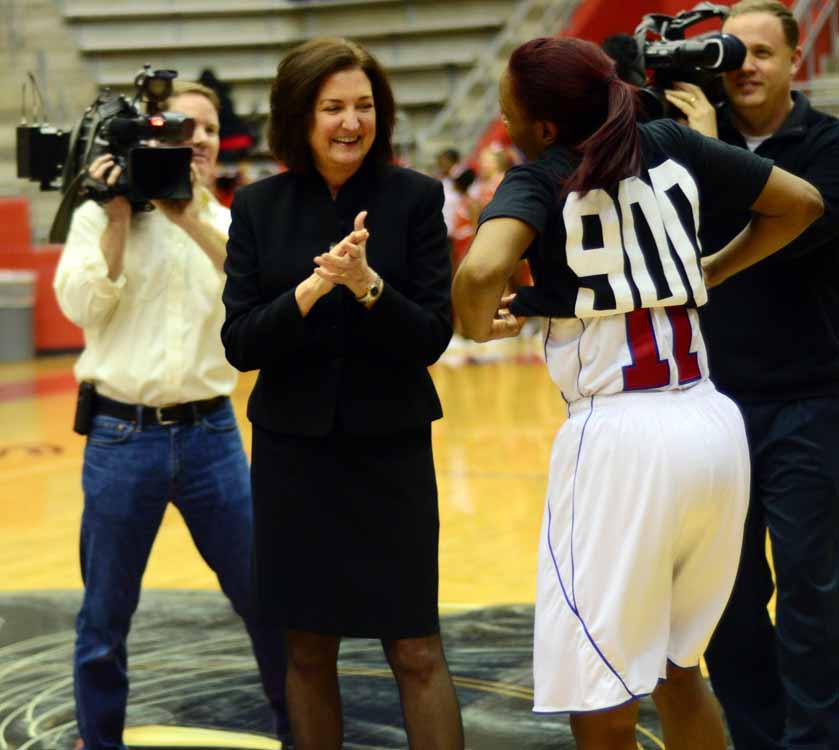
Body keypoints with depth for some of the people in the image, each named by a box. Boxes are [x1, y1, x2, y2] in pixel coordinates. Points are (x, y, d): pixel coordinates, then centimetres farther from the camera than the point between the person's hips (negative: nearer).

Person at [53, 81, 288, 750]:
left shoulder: (226, 224, 8)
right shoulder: (98, 218, 3)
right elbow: (82, 307, -12)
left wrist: (192, 218, -21)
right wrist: (120, 216, -14)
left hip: (210, 433, 2)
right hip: (122, 437, -2)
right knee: (105, 617, 7)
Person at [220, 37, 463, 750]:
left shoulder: (414, 197, -5)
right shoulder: (258, 207, 0)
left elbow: (433, 337, -7)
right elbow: (240, 344, -4)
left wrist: (367, 283, -25)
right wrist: (311, 288, -21)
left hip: (391, 448, -2)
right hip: (293, 449, 2)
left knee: (417, 650, -1)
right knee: (309, 649, 9)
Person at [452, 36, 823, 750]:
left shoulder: (540, 177, -6)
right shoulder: (673, 144, 9)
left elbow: (481, 271, -25)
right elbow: (802, 203, 18)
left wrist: (479, 325, -4)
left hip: (623, 438, -6)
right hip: (715, 425, 7)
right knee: (677, 670, 23)